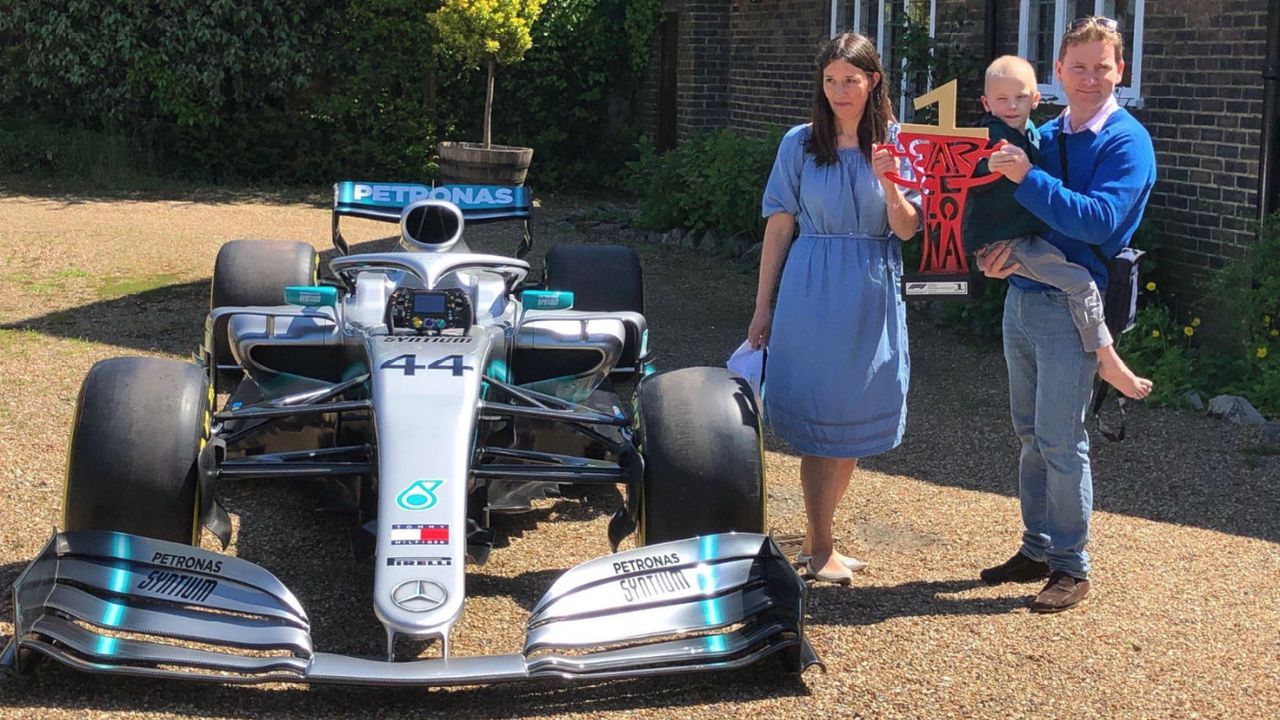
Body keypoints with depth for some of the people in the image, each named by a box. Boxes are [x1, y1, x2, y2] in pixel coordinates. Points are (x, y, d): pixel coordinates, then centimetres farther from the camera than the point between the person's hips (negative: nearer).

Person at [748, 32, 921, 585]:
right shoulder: (800, 144, -1)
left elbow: (907, 229, 0)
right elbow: (779, 227, 1)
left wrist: (889, 186, -20)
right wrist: (763, 307, 2)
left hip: (873, 295, 3)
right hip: (812, 289, -2)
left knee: (856, 419, 8)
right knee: (819, 419, -1)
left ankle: (817, 538, 21)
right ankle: (819, 549, 8)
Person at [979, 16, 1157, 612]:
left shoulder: (1127, 142, -9)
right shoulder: (1042, 137, 11)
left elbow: (1098, 221, -21)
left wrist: (1027, 177, -24)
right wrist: (992, 255, -4)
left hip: (1071, 306, -7)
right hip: (1021, 297, 7)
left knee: (1060, 439, -5)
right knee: (1031, 434, 13)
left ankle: (1071, 568, 6)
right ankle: (1037, 549, 24)